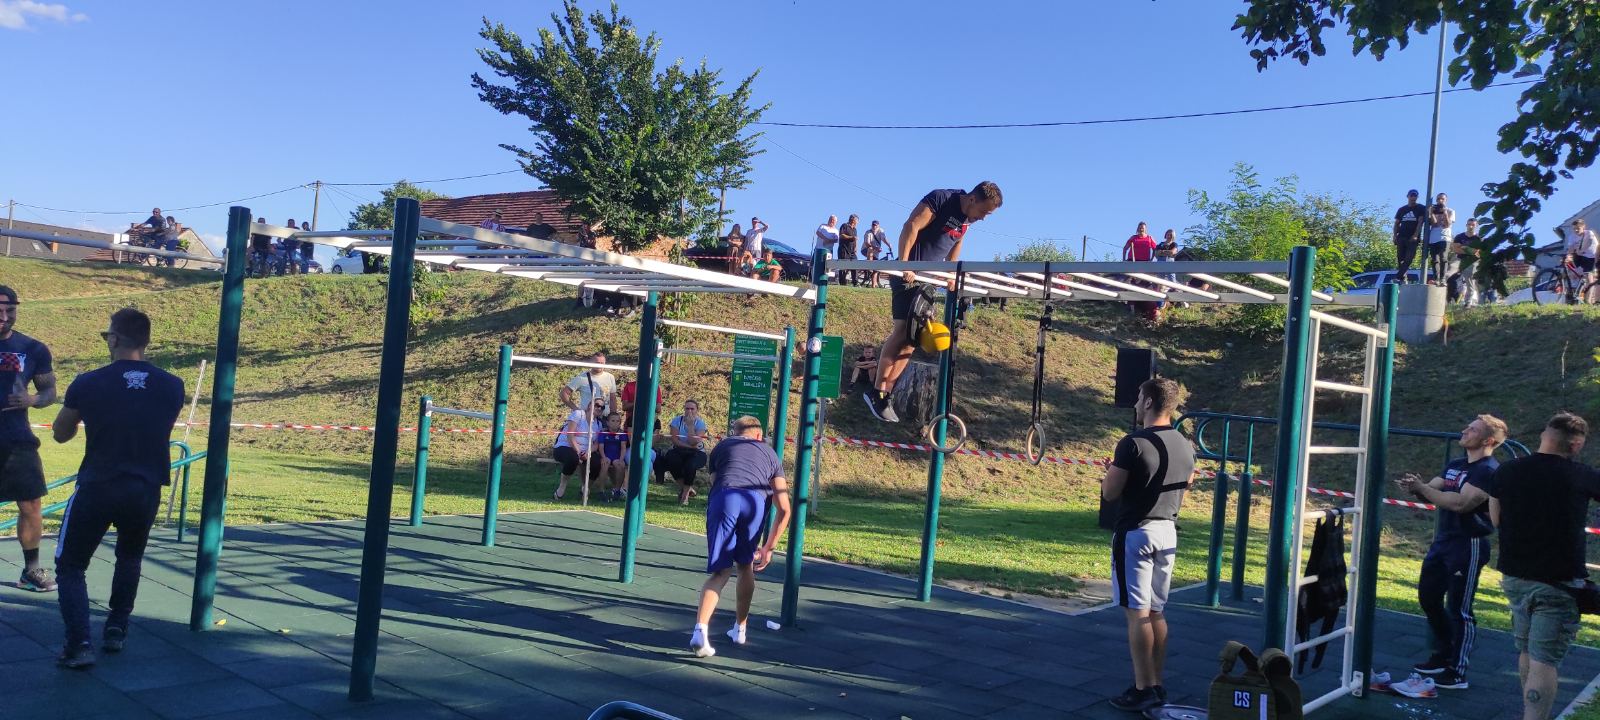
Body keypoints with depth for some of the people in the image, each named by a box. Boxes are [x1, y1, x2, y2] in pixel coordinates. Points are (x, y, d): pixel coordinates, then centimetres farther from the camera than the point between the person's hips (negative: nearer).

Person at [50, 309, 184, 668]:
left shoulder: (88, 384, -8)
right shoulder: (172, 386, -2)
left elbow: (60, 434, 9)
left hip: (96, 489, -3)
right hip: (146, 491, 3)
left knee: (70, 566, 11)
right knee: (129, 558, 29)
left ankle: (79, 643, -4)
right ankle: (116, 630, 27)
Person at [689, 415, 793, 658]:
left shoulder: (722, 445, 32)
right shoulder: (770, 453, 32)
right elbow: (785, 509, 24)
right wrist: (769, 547, 26)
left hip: (723, 497, -1)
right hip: (755, 501, 1)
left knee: (720, 571, 4)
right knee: (746, 567, 22)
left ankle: (701, 630, -16)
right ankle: (739, 630, 32)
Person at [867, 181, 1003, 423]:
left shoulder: (968, 217, 9)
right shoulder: (940, 199, -15)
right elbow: (911, 227, -22)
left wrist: (950, 272, 15)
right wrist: (904, 264, -26)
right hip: (909, 274, -8)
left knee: (912, 337, 3)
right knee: (902, 330, -14)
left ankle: (886, 393, 4)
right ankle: (877, 392, -10)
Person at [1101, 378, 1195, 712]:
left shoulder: (1133, 443, -16)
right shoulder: (1185, 446, 6)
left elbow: (1110, 493, -14)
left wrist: (1112, 471, 7)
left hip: (1136, 534, -7)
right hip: (1168, 532, 7)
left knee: (1137, 613, -3)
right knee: (1156, 612, 14)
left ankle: (1143, 690, 0)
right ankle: (1157, 686, 20)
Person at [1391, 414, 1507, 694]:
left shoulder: (1489, 471, -16)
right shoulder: (1454, 465, 13)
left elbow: (1459, 503, -27)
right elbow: (1433, 490, 5)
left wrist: (1420, 488, -25)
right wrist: (1417, 486, -18)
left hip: (1469, 547, -9)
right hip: (1442, 542, 9)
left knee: (1459, 609, -3)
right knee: (1428, 598, 17)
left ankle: (1457, 673, 7)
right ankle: (1443, 655, 33)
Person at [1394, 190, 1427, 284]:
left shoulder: (1421, 208, 5)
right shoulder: (1402, 209, 16)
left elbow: (1420, 222, -4)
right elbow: (1397, 223, 17)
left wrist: (1415, 235, -15)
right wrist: (1395, 236, 2)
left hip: (1413, 238, -4)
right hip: (1401, 237, 4)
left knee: (1408, 259, -14)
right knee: (1400, 259, -1)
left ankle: (1398, 277, -21)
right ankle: (1404, 278, 6)